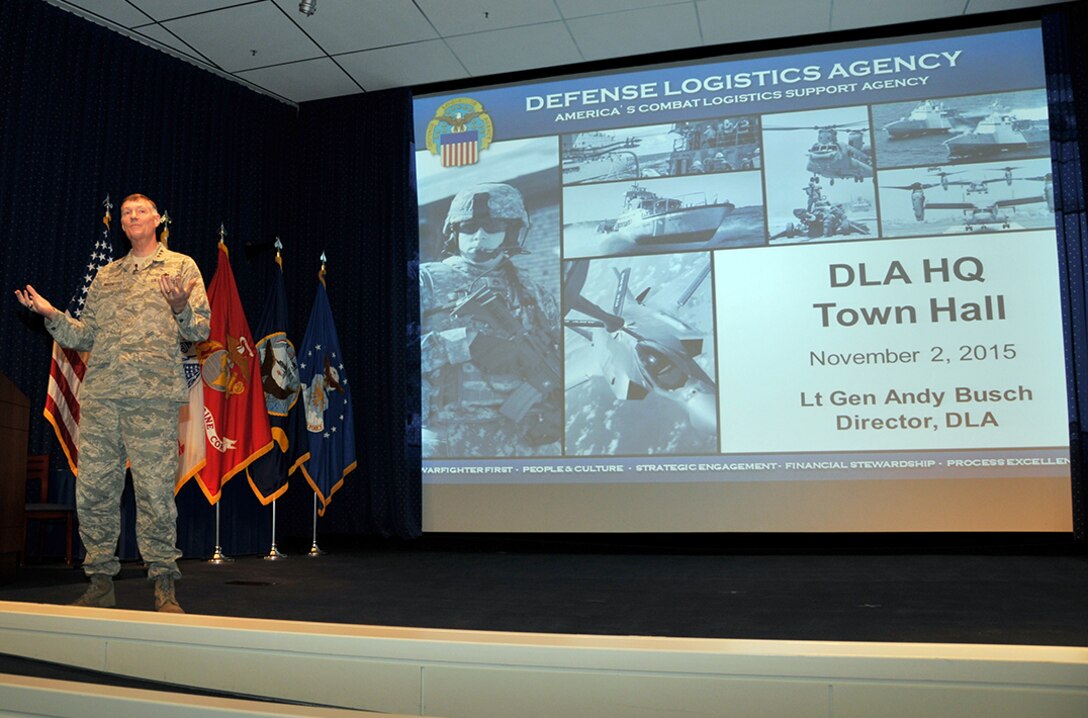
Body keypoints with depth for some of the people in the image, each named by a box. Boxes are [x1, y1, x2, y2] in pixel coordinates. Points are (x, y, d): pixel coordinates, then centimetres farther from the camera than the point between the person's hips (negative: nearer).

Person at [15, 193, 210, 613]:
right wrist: (51, 315, 7)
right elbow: (86, 337, 21)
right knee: (93, 489, 4)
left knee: (155, 490, -7)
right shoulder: (105, 276, 23)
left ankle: (164, 586, 1)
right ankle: (101, 583, 15)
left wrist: (181, 308, -17)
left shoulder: (181, 266, 10)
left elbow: (200, 331, 2)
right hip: (99, 394, 5)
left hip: (153, 395, -5)